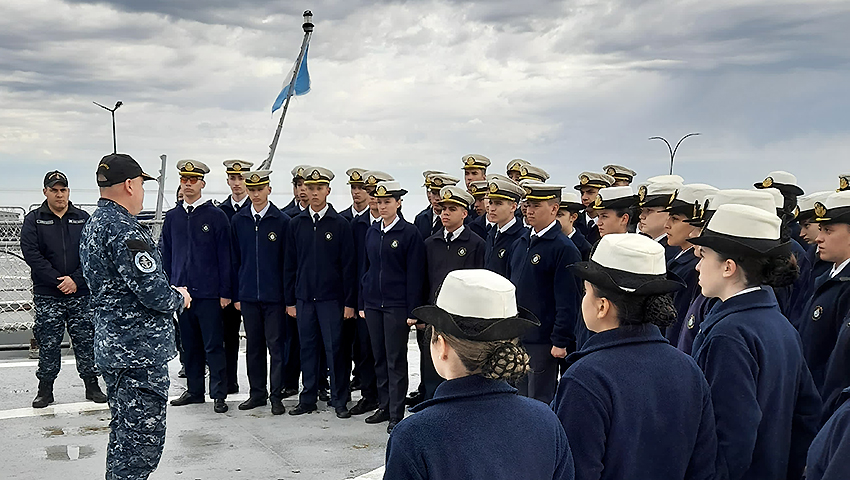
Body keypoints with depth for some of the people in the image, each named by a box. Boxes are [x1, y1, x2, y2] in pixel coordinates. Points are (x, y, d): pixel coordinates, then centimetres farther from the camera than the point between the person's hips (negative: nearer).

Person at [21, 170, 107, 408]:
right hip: (47, 295, -1)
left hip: (81, 293, 1)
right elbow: (31, 254, -7)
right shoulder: (34, 220, 3)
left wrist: (76, 280, -12)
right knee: (48, 343, 4)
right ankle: (45, 389, 15)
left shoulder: (83, 219, 7)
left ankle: (92, 385, 15)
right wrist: (57, 280, -15)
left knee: (86, 341, 4)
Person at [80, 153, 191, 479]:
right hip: (140, 353, -10)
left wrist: (169, 294, 14)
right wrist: (179, 299, -2)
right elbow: (153, 292, -23)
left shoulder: (92, 226, 13)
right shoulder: (124, 229, -19)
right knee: (143, 440, -4)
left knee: (123, 435, 19)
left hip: (110, 348, 11)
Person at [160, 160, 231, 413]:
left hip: (209, 293, -4)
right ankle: (194, 390, 23)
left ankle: (219, 394, 5)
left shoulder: (216, 216, -2)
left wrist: (225, 292, -7)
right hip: (181, 292, 4)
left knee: (213, 345, -1)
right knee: (190, 345, 12)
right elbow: (166, 256, 14)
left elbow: (224, 257, -3)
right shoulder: (172, 217, 10)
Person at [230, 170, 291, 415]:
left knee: (276, 345, 1)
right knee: (253, 345, 11)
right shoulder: (238, 221, 6)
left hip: (274, 294, -3)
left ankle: (276, 395, 9)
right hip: (248, 294, 3)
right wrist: (236, 294, 6)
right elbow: (235, 260, 10)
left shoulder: (282, 221, -4)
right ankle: (257, 393, 21)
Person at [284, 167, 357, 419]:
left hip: (331, 298, -3)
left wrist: (349, 302, -6)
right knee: (307, 348, 9)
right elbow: (290, 264, 11)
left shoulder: (340, 224, -1)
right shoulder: (296, 224, 8)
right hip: (304, 298, 3)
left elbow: (348, 265, -2)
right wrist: (290, 300, 7)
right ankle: (308, 398, 18)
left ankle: (340, 400, 7)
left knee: (334, 348, -2)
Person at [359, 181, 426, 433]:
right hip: (373, 304, 6)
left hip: (397, 305, -6)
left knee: (396, 360, -2)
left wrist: (412, 310, -11)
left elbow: (415, 275, -8)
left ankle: (396, 414, 5)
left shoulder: (410, 233, -7)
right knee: (380, 358, 12)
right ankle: (384, 406, 23)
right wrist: (362, 302, 12)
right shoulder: (372, 232, 10)